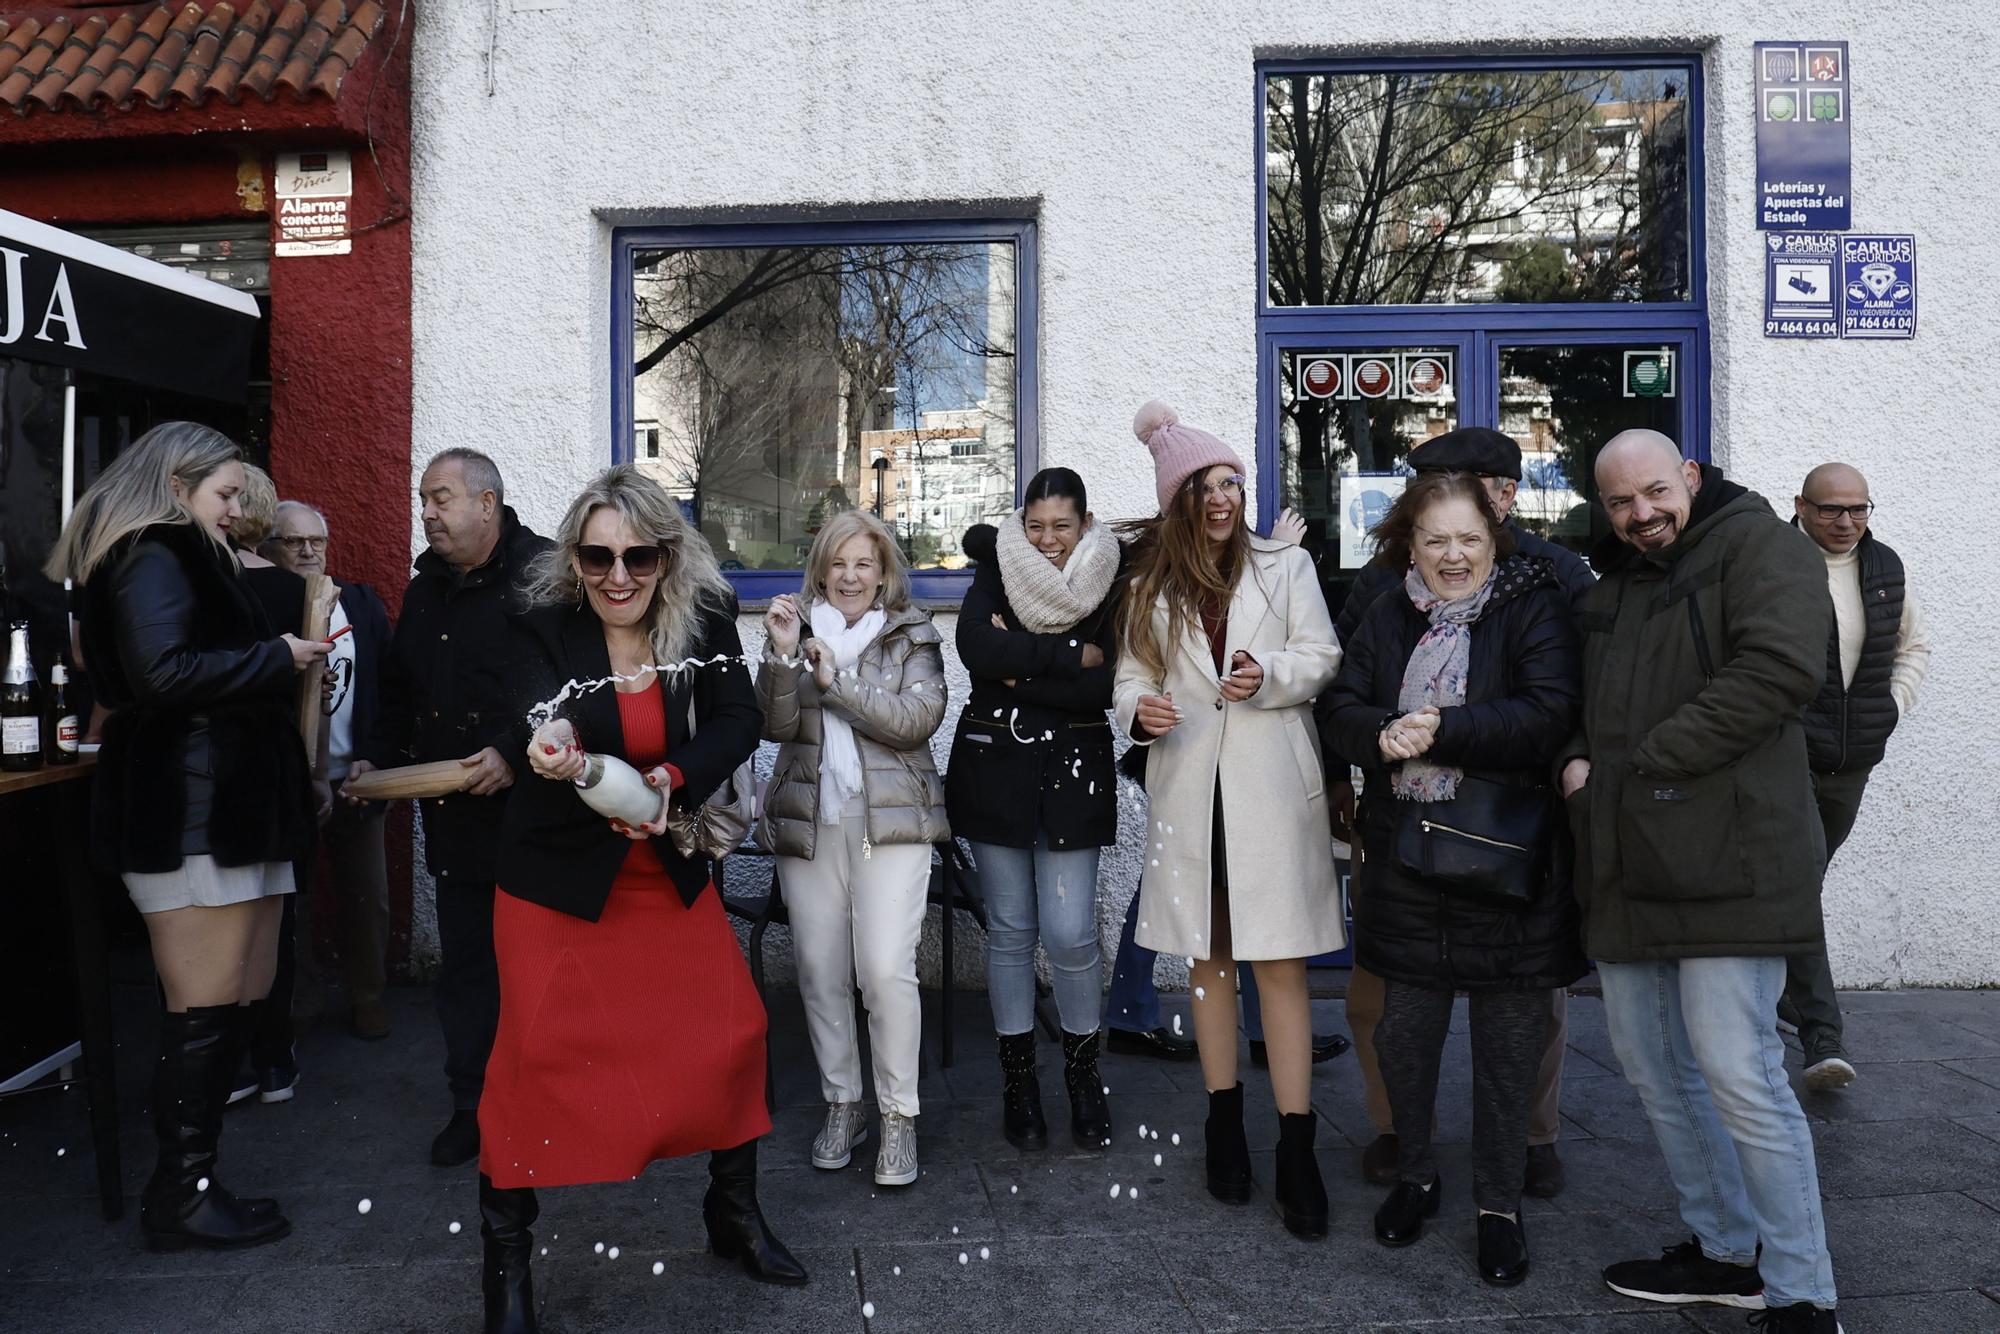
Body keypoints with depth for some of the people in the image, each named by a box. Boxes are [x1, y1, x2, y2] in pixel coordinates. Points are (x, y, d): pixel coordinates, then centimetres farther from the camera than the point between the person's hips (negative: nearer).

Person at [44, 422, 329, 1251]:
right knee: (205, 1012, -3)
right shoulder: (155, 559, -9)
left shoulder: (184, 559, 23)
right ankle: (182, 1197, 8)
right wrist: (276, 658, -14)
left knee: (235, 1002, 10)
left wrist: (287, 663, 9)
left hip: (227, 810, 10)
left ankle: (189, 1180, 18)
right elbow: (162, 672, -23)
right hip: (190, 818, -10)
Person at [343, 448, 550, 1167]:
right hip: (457, 816, 7)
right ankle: (472, 1104, 25)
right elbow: (400, 689, 24)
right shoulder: (425, 589, 15)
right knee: (464, 963, 13)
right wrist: (375, 758, 11)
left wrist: (517, 754, -22)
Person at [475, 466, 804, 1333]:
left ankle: (733, 1212, 28)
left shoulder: (704, 621, -9)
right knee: (537, 1051, -2)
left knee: (731, 1030, 5)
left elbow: (738, 723, -12)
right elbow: (536, 736, -28)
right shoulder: (546, 630, -15)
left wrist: (672, 780, -29)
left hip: (671, 872, 3)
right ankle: (505, 1254, 19)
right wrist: (550, 758, -52)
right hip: (555, 877, -3)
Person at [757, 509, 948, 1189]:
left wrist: (836, 680, -12)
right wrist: (781, 655, -14)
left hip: (890, 821, -2)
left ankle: (899, 1114, 5)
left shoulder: (912, 635, 6)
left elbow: (919, 718, -9)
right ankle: (841, 1104, 23)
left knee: (887, 969, -10)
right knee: (819, 971, 7)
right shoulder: (799, 627, 11)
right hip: (809, 821, 3)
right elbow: (776, 725, 1)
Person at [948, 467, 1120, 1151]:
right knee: (1009, 930, 8)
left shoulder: (1109, 590, 0)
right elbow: (975, 647, -18)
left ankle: (1083, 1073, 19)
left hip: (1072, 775, -1)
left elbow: (1102, 689, -11)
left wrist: (1021, 673, -13)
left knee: (1070, 934, -4)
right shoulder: (995, 579, 2)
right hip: (994, 770, 1)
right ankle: (1018, 1079, 23)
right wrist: (1070, 658, -16)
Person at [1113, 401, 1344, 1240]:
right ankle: (1224, 1124, 24)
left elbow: (1321, 656, 2)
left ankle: (1296, 1149, 1)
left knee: (1280, 960, -5)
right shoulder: (1152, 585, 12)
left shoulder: (1285, 564, 6)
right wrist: (1140, 708, -14)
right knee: (1206, 956, 10)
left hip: (1271, 786, -2)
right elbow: (1131, 674, 9)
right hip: (1189, 788, 3)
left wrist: (1269, 674, -17)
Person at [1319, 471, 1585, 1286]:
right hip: (1404, 854, 4)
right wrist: (1384, 736, -19)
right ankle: (1414, 1175, 34)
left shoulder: (1533, 608, -4)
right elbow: (1339, 710, 2)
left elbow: (1550, 716, -16)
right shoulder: (1387, 619, 9)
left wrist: (1442, 729, -22)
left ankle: (1499, 1204, 25)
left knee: (1508, 1039, 7)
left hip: (1508, 860, -3)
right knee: (1404, 1028, 12)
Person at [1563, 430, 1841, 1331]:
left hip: (1725, 859, -8)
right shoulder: (1608, 587, 20)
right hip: (1626, 865, 8)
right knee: (1649, 1060, 14)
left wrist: (1631, 767, -17)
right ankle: (1724, 1252, 30)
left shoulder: (1759, 546, -2)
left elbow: (1778, 669, -18)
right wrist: (1576, 759, 2)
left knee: (1736, 1072, -8)